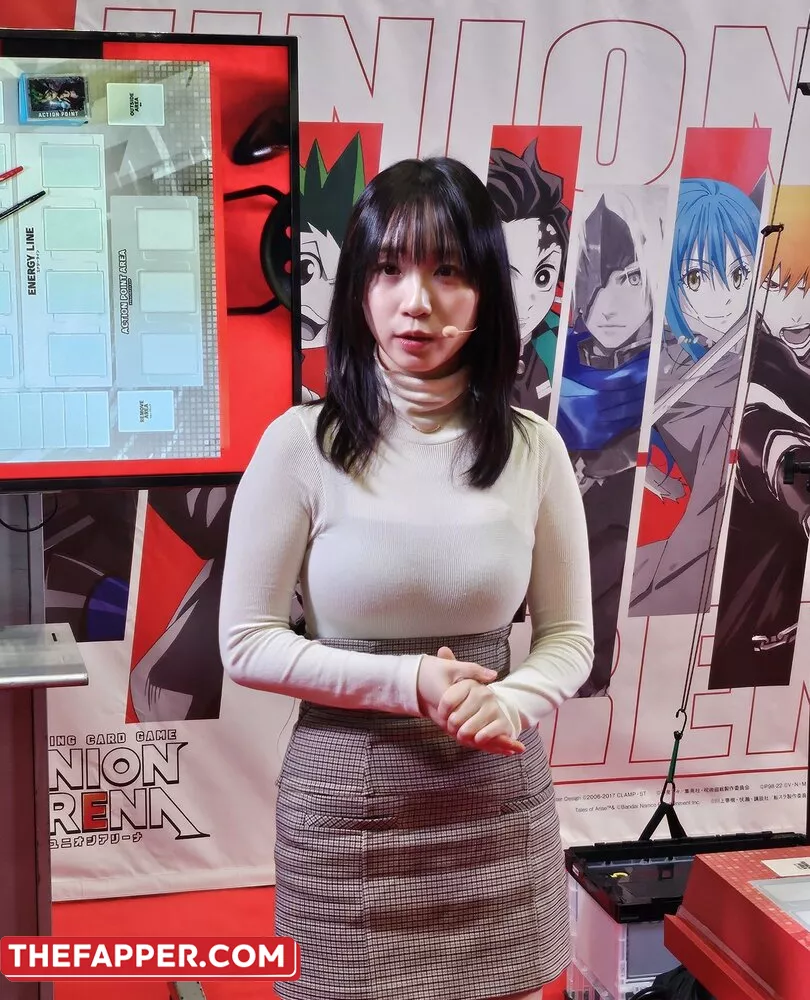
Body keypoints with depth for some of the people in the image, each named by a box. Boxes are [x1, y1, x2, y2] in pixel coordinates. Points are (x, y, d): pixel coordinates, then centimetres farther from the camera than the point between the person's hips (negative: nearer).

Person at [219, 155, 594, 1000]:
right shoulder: (301, 442, -10)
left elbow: (569, 636, 3)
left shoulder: (533, 448, -3)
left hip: (499, 801, 2)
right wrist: (409, 683, -18)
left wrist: (512, 702, -18)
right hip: (347, 803, -2)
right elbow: (246, 642, -8)